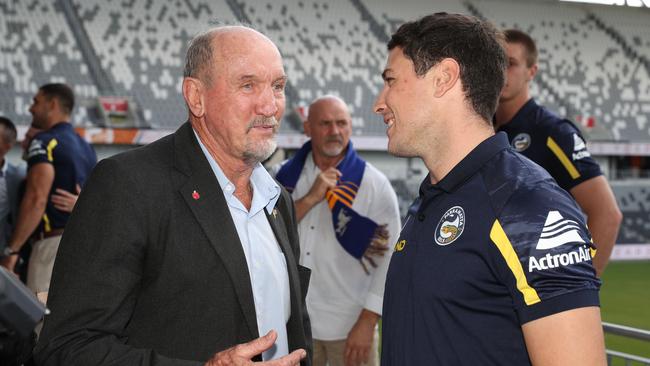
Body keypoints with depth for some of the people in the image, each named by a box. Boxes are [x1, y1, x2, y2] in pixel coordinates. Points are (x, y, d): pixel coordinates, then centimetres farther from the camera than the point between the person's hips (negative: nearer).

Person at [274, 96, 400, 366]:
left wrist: (367, 323, -13)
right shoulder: (288, 176, 3)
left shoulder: (375, 184, -6)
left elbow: (389, 257, -8)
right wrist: (310, 198, -17)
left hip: (351, 326, -3)